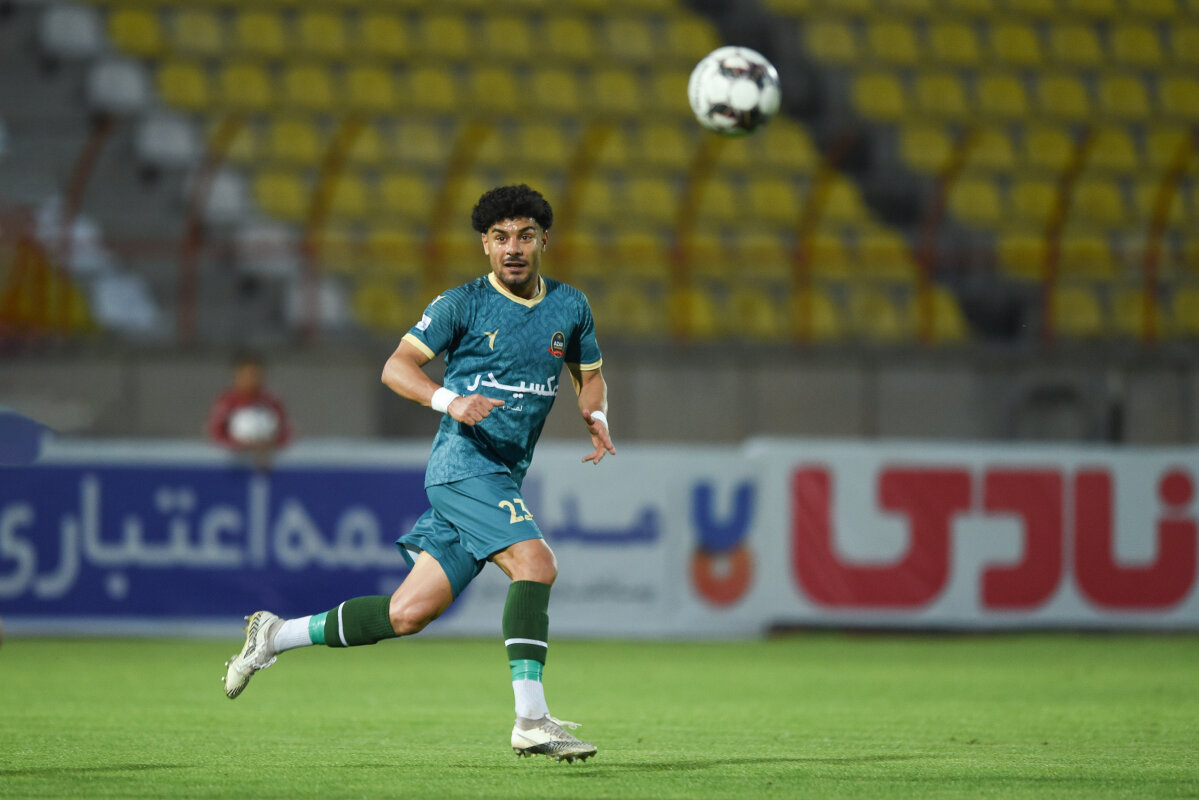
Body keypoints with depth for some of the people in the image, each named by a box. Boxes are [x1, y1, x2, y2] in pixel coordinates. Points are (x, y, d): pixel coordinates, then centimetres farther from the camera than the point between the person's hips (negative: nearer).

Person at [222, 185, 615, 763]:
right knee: (535, 563, -26)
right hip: (463, 461, -6)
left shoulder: (570, 307, 12)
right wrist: (451, 401, -26)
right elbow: (396, 367, -8)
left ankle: (275, 635, 18)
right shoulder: (463, 304, -4)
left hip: (503, 478, 6)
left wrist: (596, 417, 4)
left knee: (409, 613, 3)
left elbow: (590, 374, 26)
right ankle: (531, 721, -28)